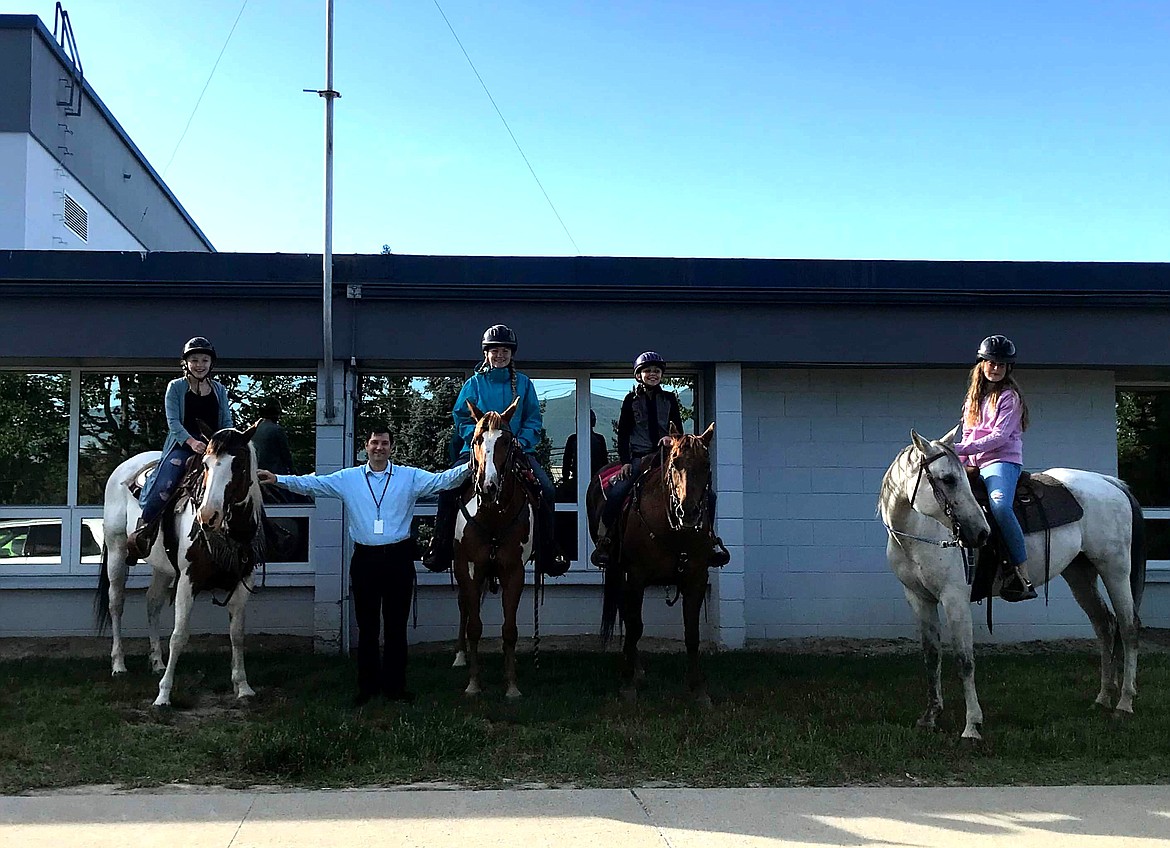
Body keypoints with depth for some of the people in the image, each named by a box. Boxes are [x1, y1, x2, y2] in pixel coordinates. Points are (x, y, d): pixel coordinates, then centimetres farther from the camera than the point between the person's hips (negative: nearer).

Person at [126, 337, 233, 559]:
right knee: (164, 483, -27)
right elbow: (173, 421, -5)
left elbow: (227, 422, 15)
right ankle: (142, 530, -16)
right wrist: (191, 442, -22)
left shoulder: (219, 390, 15)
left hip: (213, 447, 3)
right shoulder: (175, 387, 5)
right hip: (181, 446, -3)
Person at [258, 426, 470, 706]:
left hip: (398, 558, -1)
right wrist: (276, 479, -11)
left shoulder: (410, 477, 3)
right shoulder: (348, 478, 5)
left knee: (396, 626, 5)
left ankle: (395, 686, 15)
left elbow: (442, 480, -6)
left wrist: (468, 468, -22)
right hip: (365, 559, 1)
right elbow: (311, 483, 0)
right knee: (367, 626, 8)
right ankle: (367, 687, 18)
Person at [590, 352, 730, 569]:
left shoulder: (669, 399, 13)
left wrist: (671, 438, -14)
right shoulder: (631, 400, 8)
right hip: (639, 458, -2)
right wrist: (625, 462, -6)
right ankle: (604, 540, -9)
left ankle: (709, 537, 5)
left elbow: (678, 429, 9)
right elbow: (623, 434, 5)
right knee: (616, 493, -26)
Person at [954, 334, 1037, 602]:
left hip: (1002, 461, -8)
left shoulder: (1009, 396, 0)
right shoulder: (974, 396, 22)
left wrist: (962, 449, -17)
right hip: (974, 466, 8)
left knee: (999, 505, -35)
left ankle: (1022, 577, -36)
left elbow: (1000, 436, -11)